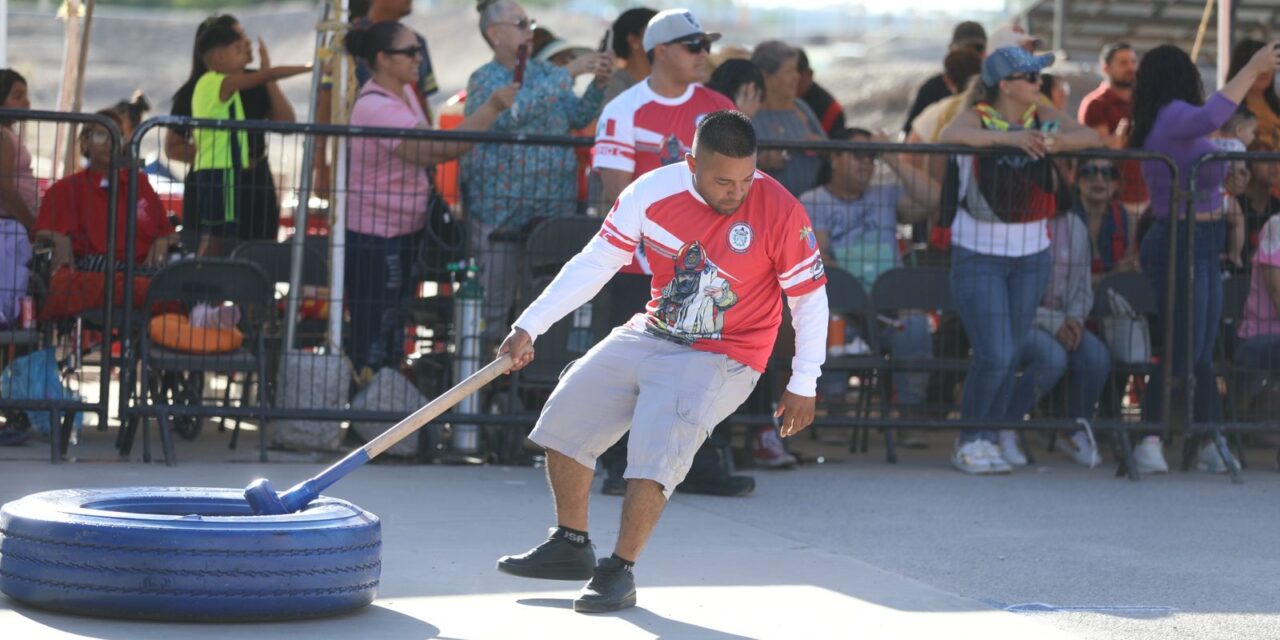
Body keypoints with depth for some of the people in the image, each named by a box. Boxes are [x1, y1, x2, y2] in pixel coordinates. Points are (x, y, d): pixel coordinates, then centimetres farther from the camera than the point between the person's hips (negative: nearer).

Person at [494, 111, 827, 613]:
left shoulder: (780, 211, -20)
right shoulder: (653, 192, -12)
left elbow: (810, 297, -8)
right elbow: (594, 264, -2)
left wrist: (803, 385, -6)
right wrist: (529, 327, -5)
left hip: (721, 358, -5)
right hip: (652, 336, 5)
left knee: (655, 453, -23)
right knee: (564, 420, 6)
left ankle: (619, 572, -10)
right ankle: (571, 546, 24)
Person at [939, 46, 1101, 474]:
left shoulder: (1042, 117, 2)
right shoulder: (978, 118, -9)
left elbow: (1091, 138, -9)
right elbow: (950, 135, -31)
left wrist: (1055, 142, -29)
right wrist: (1008, 137, -38)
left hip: (1030, 254, 5)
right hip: (979, 253, -5)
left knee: (1011, 358, 7)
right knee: (994, 355, -12)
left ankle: (987, 441, 19)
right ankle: (969, 442, 4)